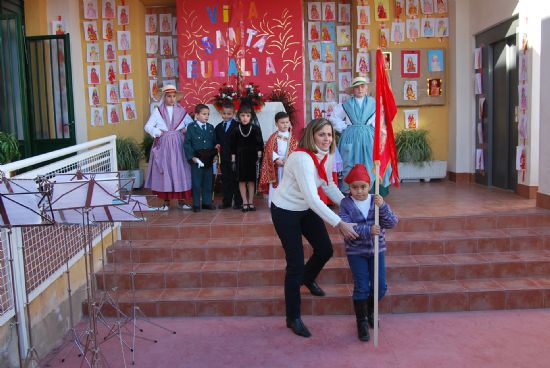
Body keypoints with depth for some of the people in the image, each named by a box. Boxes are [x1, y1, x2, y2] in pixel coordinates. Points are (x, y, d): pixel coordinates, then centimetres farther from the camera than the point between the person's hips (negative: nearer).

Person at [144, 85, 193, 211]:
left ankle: (181, 200, 9)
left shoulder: (181, 111, 8)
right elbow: (148, 126, 1)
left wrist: (186, 130, -4)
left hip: (178, 146, 1)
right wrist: (159, 132, -10)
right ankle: (166, 202, 8)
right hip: (163, 146, -1)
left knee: (180, 171, 0)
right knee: (164, 172, -1)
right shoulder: (158, 111, 4)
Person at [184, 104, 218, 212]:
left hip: (209, 159, 4)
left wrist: (214, 155, 0)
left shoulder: (211, 127, 10)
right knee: (196, 182, 1)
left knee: (208, 182, 9)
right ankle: (196, 204, 9)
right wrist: (192, 157, -13)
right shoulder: (191, 127, -3)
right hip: (196, 159, -4)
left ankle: (207, 202, 19)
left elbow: (214, 143, 11)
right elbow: (187, 144, -6)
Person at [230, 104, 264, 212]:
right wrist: (233, 160, 1)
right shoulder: (236, 130, 0)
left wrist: (259, 157, -7)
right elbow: (233, 147, 3)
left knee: (251, 180, 5)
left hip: (252, 157, -1)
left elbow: (259, 144, -1)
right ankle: (245, 203, 10)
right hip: (240, 157, 1)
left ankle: (251, 202, 13)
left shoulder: (255, 128, -2)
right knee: (242, 180, 3)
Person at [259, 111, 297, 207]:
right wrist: (277, 159, -18)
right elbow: (269, 150, -6)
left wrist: (287, 161, -18)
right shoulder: (273, 137, 2)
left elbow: (294, 152, -2)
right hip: (275, 164, -1)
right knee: (274, 185, 3)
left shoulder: (292, 138, 5)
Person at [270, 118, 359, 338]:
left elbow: (329, 185, 7)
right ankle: (293, 319, 14)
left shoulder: (327, 156, -5)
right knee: (295, 264, -4)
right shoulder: (302, 158, -32)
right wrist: (339, 224, -37)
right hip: (285, 211, -8)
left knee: (325, 250, 11)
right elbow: (312, 198, -37)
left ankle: (307, 279, 46)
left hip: (307, 209, 8)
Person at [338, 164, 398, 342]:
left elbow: (392, 223, -12)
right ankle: (362, 322, 16)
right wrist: (368, 230, -34)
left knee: (380, 287, 4)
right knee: (361, 288, -3)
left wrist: (382, 207, -29)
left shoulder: (377, 201, -4)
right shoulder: (346, 204, -10)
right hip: (356, 252, -3)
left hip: (377, 249, 3)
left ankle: (370, 311, 33)